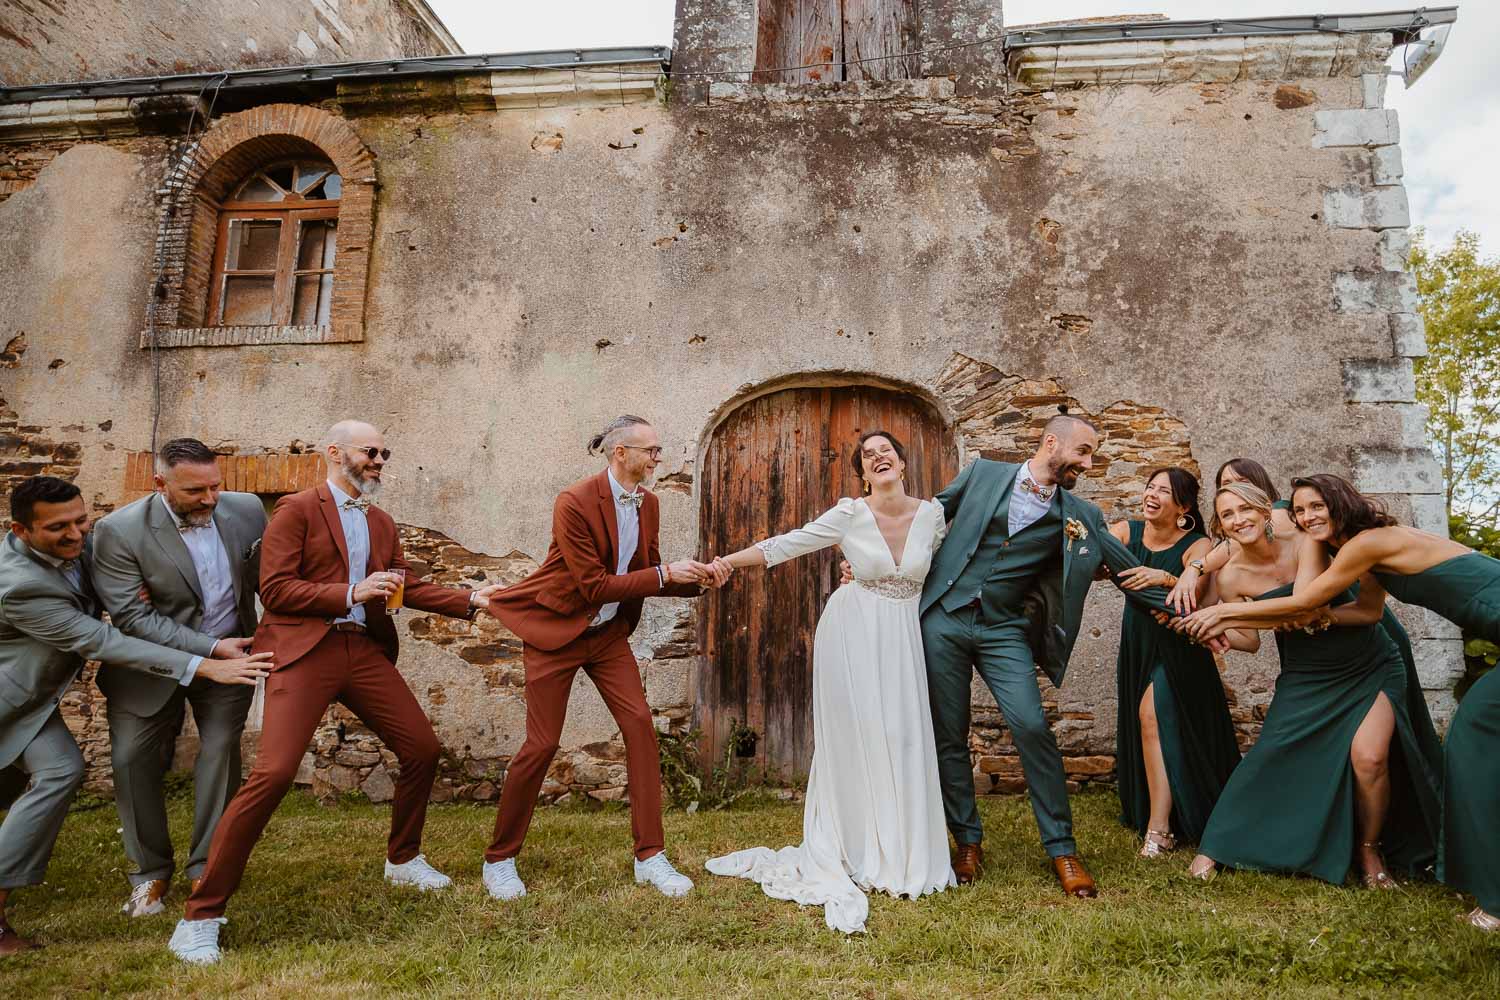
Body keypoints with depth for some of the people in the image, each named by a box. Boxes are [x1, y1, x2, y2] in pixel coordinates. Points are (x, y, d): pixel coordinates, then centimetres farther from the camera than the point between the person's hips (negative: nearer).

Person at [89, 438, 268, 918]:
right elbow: (132, 617, -22)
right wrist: (209, 650, -25)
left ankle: (207, 866, 14)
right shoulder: (118, 531, -20)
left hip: (230, 653, 1)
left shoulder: (246, 510, -12)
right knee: (132, 757, 3)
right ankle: (151, 871, 22)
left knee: (221, 750, -1)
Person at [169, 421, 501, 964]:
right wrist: (350, 593, -17)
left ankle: (403, 860, 32)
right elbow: (274, 588, -9)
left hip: (365, 650, 7)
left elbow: (408, 588, 18)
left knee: (422, 748, 8)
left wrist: (470, 600, 9)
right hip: (305, 650, -6)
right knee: (272, 773, -15)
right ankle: (200, 917, 1)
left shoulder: (382, 522, 18)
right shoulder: (296, 509, -2)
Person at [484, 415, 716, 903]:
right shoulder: (574, 502, -22)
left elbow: (649, 575, 8)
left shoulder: (647, 503, 0)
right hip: (556, 629, -6)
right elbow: (595, 587, -23)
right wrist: (664, 573, -24)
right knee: (542, 744, -2)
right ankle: (499, 858, 20)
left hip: (608, 632, 6)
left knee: (640, 725, -4)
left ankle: (650, 855, 8)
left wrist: (696, 579, -9)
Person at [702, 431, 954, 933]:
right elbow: (788, 544, -11)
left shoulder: (932, 514, 1)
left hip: (902, 637, 3)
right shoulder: (850, 515, -7)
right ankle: (852, 854, 14)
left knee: (902, 740, 1)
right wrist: (728, 560, -20)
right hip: (851, 632, -2)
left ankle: (902, 856, 18)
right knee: (852, 739, 0)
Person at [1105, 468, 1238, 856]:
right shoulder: (1126, 531, -5)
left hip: (1177, 646, -4)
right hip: (1138, 644, 4)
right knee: (1152, 721, 14)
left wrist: (1166, 579, -47)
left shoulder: (1197, 545, -15)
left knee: (1152, 713, -19)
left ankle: (1158, 828, -10)